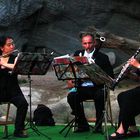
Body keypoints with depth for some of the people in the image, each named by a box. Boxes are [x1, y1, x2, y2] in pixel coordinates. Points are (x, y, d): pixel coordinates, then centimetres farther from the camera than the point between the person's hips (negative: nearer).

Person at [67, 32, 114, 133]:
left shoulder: (102, 57, 2)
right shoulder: (78, 54, 13)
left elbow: (110, 76, -4)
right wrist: (70, 79, -7)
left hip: (97, 87, -3)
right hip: (81, 87, 3)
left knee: (100, 96, -35)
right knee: (71, 96, -27)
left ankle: (98, 124, -16)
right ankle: (83, 124, -11)